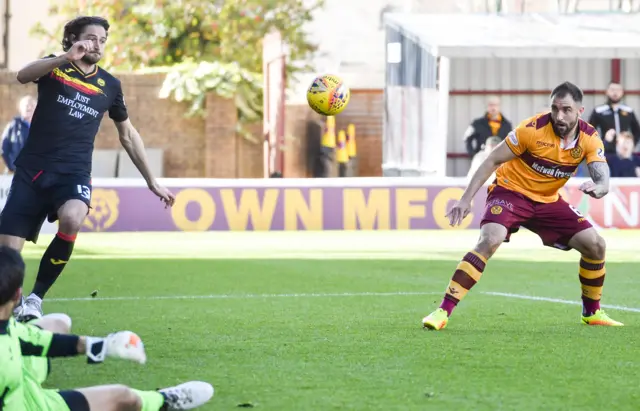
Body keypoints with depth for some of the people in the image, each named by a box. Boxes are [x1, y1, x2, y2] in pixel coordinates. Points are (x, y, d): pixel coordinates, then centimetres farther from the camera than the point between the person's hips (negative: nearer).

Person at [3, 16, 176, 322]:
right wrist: (65, 58, -34)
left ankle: (35, 298, -17)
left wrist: (152, 182, 21)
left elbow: (128, 135, 22)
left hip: (74, 173, 0)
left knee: (71, 219, -33)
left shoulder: (110, 85, 11)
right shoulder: (54, 67, 4)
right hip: (33, 169, 0)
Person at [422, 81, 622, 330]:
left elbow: (603, 182, -16)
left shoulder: (589, 139, -10)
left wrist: (597, 188, -42)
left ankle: (592, 312, 20)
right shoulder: (533, 129, -22)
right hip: (511, 191, -5)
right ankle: (443, 311, -28)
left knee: (595, 245, -2)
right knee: (489, 241, -30)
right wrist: (466, 200, -19)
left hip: (548, 200, 5)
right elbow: (493, 161, -14)